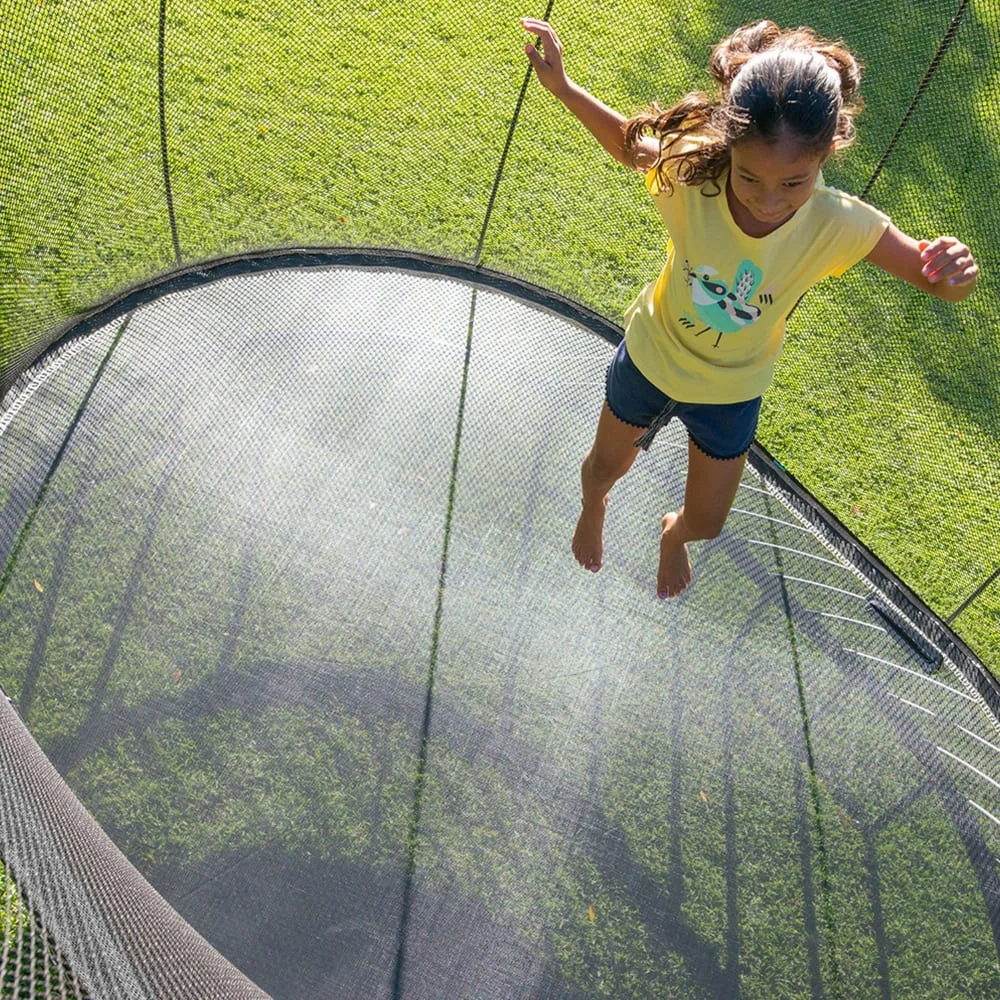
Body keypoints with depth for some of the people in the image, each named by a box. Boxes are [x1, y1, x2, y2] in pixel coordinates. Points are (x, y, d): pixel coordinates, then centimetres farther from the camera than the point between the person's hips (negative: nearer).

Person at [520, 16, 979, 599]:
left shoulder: (839, 226, -32)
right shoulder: (691, 175, -33)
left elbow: (937, 279, -23)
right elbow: (631, 144, -10)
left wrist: (958, 271, -47)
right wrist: (562, 86, -19)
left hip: (731, 392, 1)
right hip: (650, 358, 0)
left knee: (706, 523, 19)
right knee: (608, 465, 26)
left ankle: (675, 535, 61)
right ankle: (593, 511, 67)